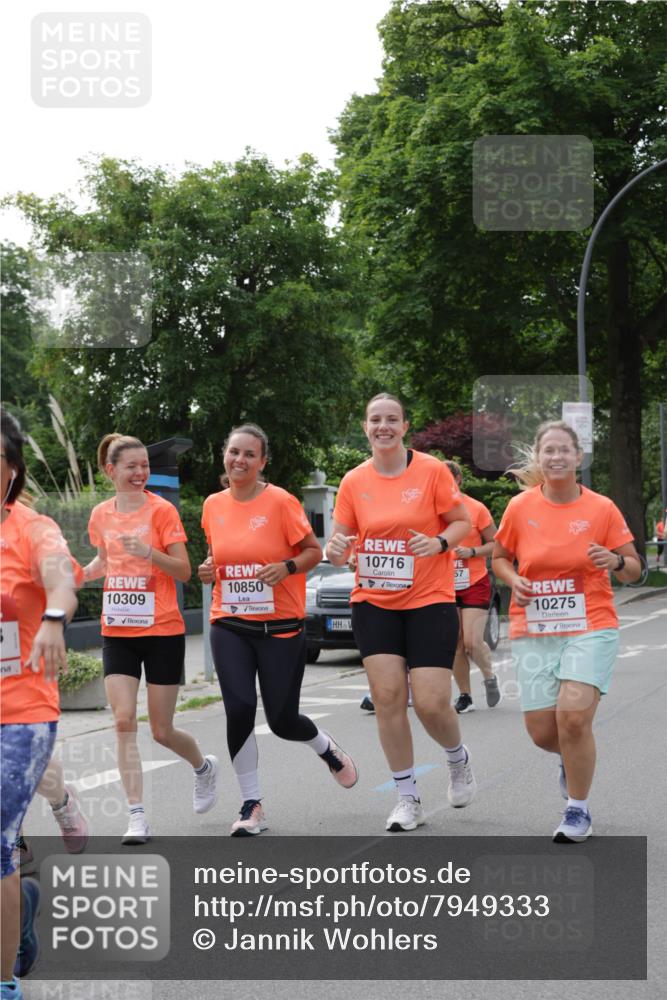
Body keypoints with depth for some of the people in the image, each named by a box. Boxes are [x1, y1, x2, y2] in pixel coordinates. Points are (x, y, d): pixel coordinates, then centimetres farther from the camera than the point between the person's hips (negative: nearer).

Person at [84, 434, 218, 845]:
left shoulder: (162, 510, -8)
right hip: (118, 633, 4)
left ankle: (204, 766, 36)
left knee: (163, 731, 3)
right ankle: (138, 817, -6)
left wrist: (150, 552, -26)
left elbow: (184, 572, -9)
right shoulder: (101, 515, 6)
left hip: (162, 632, -3)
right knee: (124, 722, -10)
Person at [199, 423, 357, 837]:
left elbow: (315, 551, -2)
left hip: (280, 628, -3)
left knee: (282, 720, 2)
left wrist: (287, 567, -21)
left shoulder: (281, 501, -8)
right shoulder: (213, 505, 5)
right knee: (239, 709, -12)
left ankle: (327, 748, 38)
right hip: (230, 627, 3)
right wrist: (209, 569, -1)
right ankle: (252, 805, 3)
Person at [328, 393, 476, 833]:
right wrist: (337, 549, -17)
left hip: (430, 602, -3)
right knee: (387, 696, -6)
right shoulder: (354, 482, 2)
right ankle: (408, 798, 7)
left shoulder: (432, 470, -6)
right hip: (374, 603, 3)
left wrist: (439, 542, -20)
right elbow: (340, 543, 7)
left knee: (431, 702, -9)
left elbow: (463, 522, 0)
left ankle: (459, 759, 26)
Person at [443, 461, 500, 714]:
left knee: (472, 641, -12)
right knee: (455, 644, 2)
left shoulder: (476, 508, -5)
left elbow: (495, 543, -2)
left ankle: (490, 678, 17)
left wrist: (472, 552, -17)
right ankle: (465, 697, 13)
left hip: (475, 584, -3)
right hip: (446, 586, 4)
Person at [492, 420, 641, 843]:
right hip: (533, 632, 2)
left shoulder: (602, 508, -3)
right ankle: (573, 758, 40)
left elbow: (634, 570, 5)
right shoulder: (520, 507, 0)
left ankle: (579, 810, 1)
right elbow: (500, 557, 15)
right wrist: (514, 581, -6)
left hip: (591, 627, -2)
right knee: (542, 732, 1)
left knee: (573, 717, -20)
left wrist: (616, 561, -18)